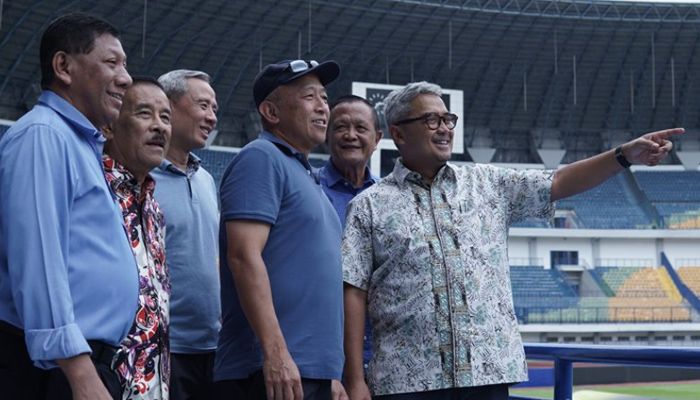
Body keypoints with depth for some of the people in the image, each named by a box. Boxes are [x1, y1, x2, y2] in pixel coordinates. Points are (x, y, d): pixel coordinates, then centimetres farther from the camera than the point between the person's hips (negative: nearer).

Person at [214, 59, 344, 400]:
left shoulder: (303, 173, 21)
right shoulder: (262, 158, -6)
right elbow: (244, 256, -17)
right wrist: (276, 353, -23)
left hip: (317, 370, 9)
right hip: (275, 371, -9)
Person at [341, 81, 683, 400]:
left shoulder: (487, 184, 13)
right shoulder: (370, 206, 4)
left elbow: (557, 184, 7)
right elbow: (354, 292, 0)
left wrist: (625, 155, -6)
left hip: (488, 372, 3)